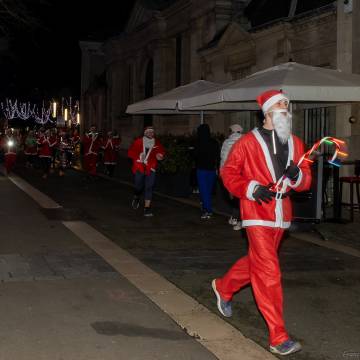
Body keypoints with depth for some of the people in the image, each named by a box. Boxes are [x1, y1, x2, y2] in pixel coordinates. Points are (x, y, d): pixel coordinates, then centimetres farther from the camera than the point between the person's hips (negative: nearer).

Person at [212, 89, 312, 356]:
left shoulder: (295, 143, 10)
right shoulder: (248, 142, -5)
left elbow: (306, 181, 10)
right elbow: (228, 173, -2)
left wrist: (297, 175, -13)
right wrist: (252, 189, -17)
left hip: (281, 215, 6)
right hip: (258, 214, -6)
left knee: (256, 261, 21)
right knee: (268, 271, -9)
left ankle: (223, 287, 49)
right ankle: (278, 337, -5)